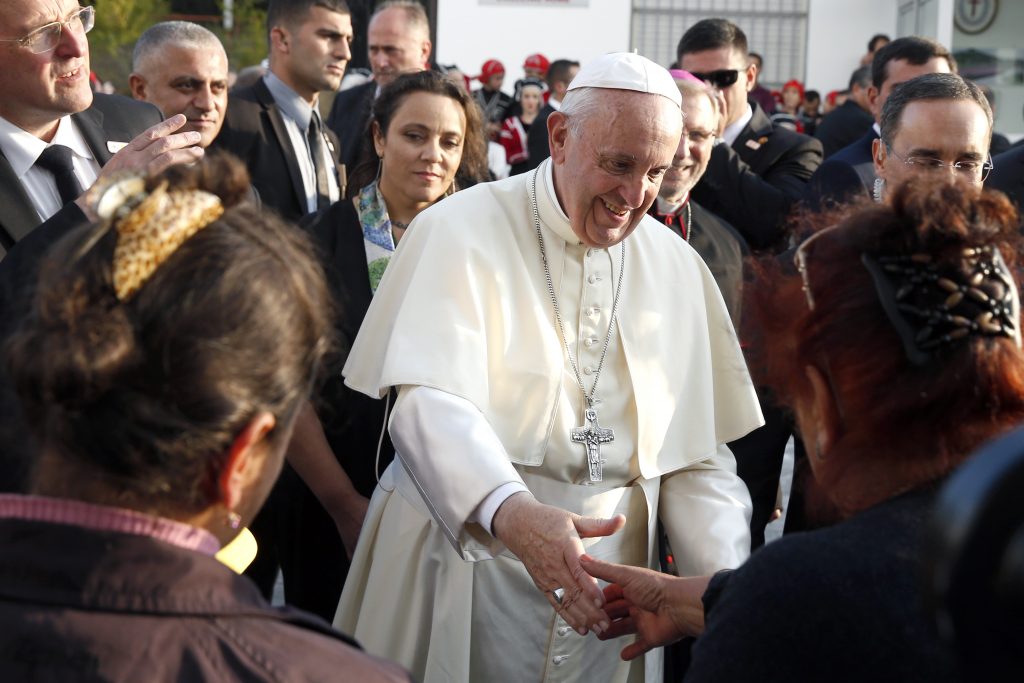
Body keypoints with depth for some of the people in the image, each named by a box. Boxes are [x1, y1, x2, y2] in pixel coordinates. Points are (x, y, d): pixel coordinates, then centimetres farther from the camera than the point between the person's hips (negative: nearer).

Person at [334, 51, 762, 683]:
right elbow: (431, 405, -24)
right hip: (461, 573, -4)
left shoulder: (677, 266, 4)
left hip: (606, 592, 4)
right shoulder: (461, 232, -10)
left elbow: (697, 458, 4)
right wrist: (514, 515, -41)